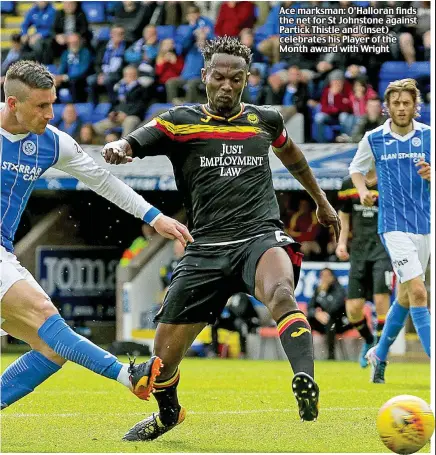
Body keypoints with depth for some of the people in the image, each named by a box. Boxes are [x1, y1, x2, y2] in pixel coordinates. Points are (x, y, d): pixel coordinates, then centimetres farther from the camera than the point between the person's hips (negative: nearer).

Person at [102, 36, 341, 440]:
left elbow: (290, 152, 35)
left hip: (261, 237, 0)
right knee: (164, 357, 3)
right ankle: (167, 413, 35)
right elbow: (129, 146, -10)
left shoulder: (265, 120, 13)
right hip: (206, 250, 0)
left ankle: (305, 385, -47)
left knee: (281, 293, -38)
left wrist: (321, 201, 44)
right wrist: (116, 148, -35)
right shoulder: (180, 122, 4)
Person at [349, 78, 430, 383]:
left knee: (405, 295, 12)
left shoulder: (428, 136, 2)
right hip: (394, 224, -3)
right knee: (417, 292, -16)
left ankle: (379, 355, 33)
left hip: (424, 224, 3)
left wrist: (430, 175, -17)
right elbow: (357, 169, 16)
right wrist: (362, 190, -3)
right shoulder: (373, 139, 0)